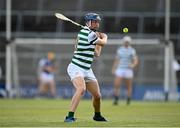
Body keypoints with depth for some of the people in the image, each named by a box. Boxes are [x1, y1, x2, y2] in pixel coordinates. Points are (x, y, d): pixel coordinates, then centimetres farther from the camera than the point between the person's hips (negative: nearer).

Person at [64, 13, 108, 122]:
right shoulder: (89, 33, -16)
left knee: (97, 95, 12)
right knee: (81, 89, -33)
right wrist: (104, 37, 14)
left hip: (87, 70, 9)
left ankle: (97, 116, 38)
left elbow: (97, 53, 20)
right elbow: (103, 43, -6)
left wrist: (99, 37, 15)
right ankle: (70, 116, -36)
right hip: (76, 68, -9)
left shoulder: (92, 34, 14)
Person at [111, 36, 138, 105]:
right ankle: (116, 100, -6)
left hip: (128, 70, -2)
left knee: (129, 86, 4)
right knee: (116, 85, -11)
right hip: (119, 70, 2)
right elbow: (116, 60, 18)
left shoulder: (132, 50, -1)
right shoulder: (119, 50, 10)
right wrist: (113, 69, 15)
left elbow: (136, 61, -8)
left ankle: (128, 100, 16)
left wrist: (133, 65, -29)